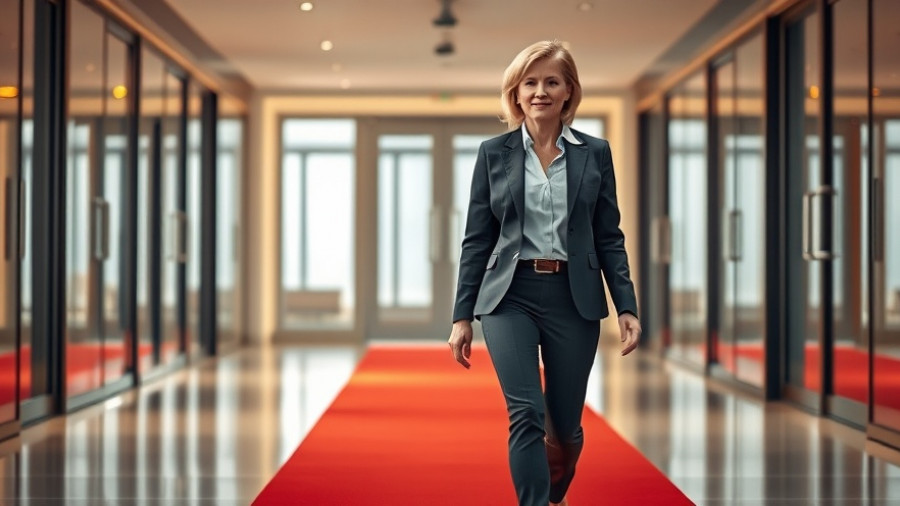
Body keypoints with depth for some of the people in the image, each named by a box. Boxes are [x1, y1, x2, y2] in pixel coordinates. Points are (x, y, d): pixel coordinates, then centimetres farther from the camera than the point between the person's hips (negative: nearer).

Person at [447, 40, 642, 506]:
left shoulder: (595, 153, 5)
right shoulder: (494, 153, 3)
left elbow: (609, 237, 6)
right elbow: (476, 240, 4)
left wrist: (627, 306, -3)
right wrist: (462, 316, 0)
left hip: (573, 298, 1)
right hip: (510, 297, -1)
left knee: (565, 425, 10)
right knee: (526, 414, -16)